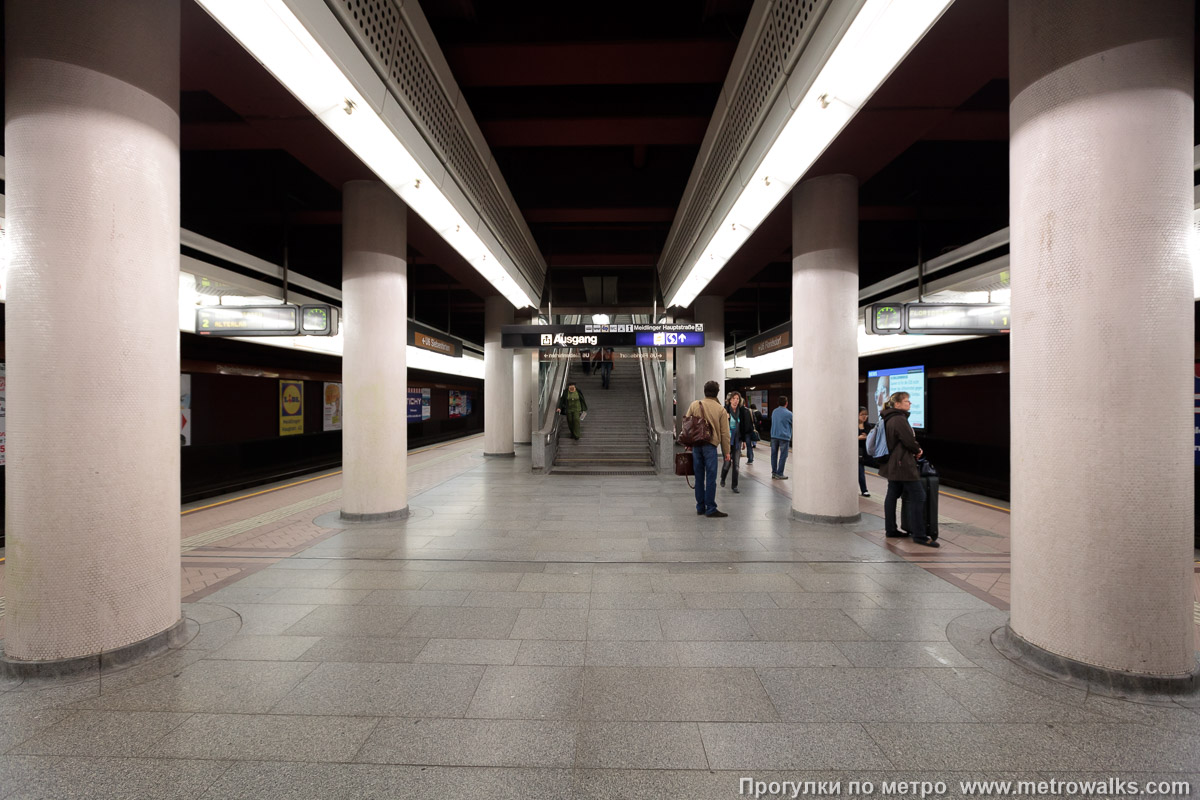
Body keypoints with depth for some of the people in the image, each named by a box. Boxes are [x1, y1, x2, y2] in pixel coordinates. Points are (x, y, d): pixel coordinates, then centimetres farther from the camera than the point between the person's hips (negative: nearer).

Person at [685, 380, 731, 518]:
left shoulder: (694, 405, 5)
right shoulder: (720, 410, 1)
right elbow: (725, 433, 1)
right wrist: (726, 452, 7)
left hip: (696, 445, 3)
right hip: (710, 445, -3)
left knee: (699, 477, 11)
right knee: (711, 478, 1)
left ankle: (700, 507, 17)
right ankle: (710, 509, 2)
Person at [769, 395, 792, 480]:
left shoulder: (774, 412, 7)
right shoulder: (788, 414, -11)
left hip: (774, 436, 6)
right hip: (784, 437, -6)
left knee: (774, 454, 11)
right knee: (783, 456, 1)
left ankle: (774, 472, 17)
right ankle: (779, 474, 3)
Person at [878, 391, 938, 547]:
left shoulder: (890, 419, 14)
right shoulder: (899, 419, -17)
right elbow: (909, 441, -19)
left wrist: (915, 449, 5)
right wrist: (918, 450, 2)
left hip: (893, 465, 11)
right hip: (902, 464, -11)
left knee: (892, 495, 12)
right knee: (917, 496, -6)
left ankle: (890, 530, 19)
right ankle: (919, 535, -2)